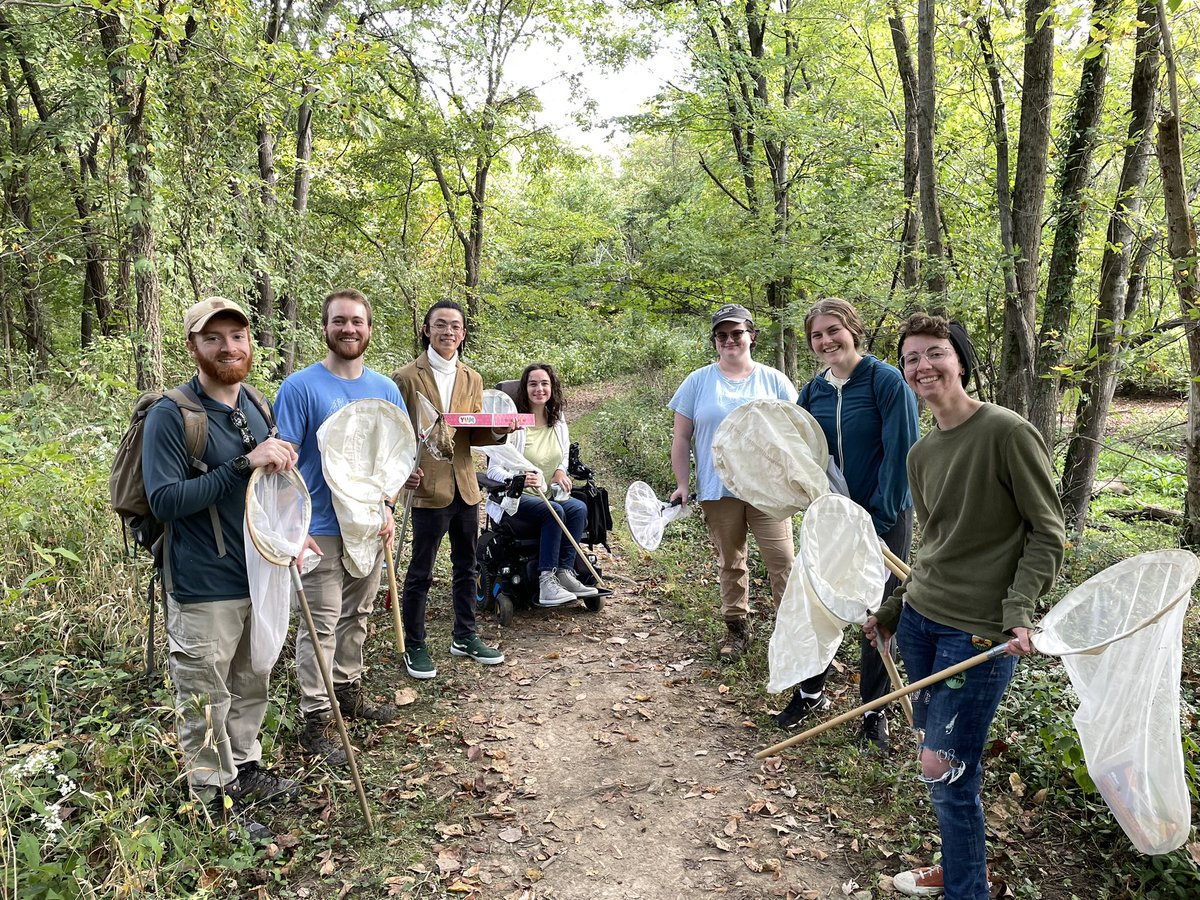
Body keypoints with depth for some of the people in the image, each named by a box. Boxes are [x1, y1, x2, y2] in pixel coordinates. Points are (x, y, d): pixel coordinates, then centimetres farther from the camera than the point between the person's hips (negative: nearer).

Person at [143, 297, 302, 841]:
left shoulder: (252, 408, 8)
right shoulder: (171, 415, -15)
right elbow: (165, 500, -23)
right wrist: (245, 463, -27)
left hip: (258, 576, 7)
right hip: (205, 588, -7)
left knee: (251, 687, 21)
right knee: (206, 701, 7)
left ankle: (246, 769, 40)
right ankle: (217, 800, 24)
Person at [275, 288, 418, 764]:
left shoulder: (385, 389, 5)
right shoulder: (300, 386, -10)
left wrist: (387, 509, -2)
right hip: (321, 528, -5)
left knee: (356, 616, 19)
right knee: (321, 625, 0)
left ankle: (348, 691, 36)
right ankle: (317, 719, 12)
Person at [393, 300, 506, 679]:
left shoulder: (472, 379, 11)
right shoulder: (407, 377, -4)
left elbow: (475, 435, 11)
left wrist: (499, 432, -9)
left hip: (465, 485, 6)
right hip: (428, 487, -5)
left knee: (466, 566, 16)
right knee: (421, 571, 3)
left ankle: (464, 637, 30)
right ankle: (414, 646, 18)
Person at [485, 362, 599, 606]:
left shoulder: (559, 421, 7)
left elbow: (565, 456, 24)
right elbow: (494, 470, -13)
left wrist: (561, 471, 0)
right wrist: (518, 479, -34)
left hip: (548, 493, 5)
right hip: (514, 496, -5)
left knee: (579, 508, -24)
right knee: (554, 511, -32)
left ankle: (565, 572, -22)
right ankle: (546, 581, -30)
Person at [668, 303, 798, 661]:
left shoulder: (773, 380, 5)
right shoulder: (698, 382, 5)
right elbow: (682, 437, 6)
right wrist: (682, 484, -1)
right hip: (718, 491, 1)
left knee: (782, 559, -7)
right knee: (729, 562, 13)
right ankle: (736, 627, 27)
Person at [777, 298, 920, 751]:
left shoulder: (888, 381, -14)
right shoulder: (813, 391, 2)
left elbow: (901, 453, -17)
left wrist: (880, 518, -18)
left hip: (883, 517, -5)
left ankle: (875, 711, 25)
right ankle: (811, 691, 35)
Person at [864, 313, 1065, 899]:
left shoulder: (1007, 432, -11)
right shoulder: (920, 454, 9)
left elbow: (1048, 533, -9)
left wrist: (1017, 612, -20)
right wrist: (894, 610, 20)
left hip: (979, 630, -6)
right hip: (921, 618, 6)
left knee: (945, 770, -3)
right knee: (940, 757, 14)